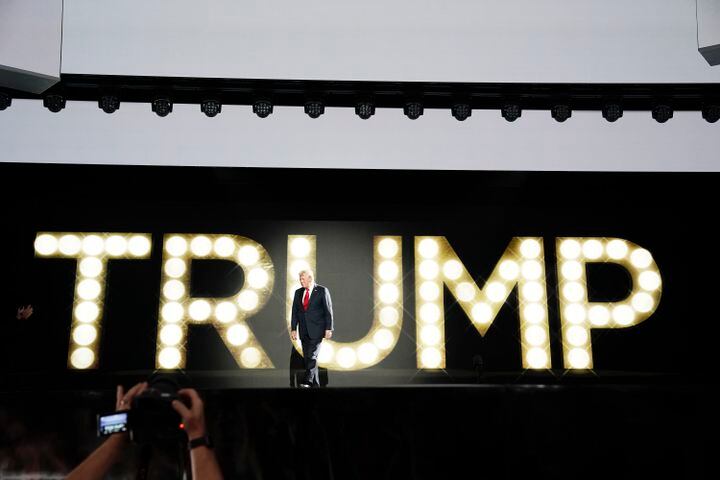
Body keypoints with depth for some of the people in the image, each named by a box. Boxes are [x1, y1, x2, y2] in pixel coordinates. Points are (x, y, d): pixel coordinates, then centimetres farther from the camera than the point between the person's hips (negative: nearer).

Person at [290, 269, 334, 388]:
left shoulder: (322, 290, -3)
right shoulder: (298, 292, 11)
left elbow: (328, 311, -4)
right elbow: (295, 312, 12)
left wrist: (328, 329, -9)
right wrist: (293, 329, 5)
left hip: (316, 329, -5)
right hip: (304, 331, 5)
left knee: (312, 356, -15)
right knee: (307, 357, 6)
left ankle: (307, 381, -17)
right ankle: (315, 384, 14)